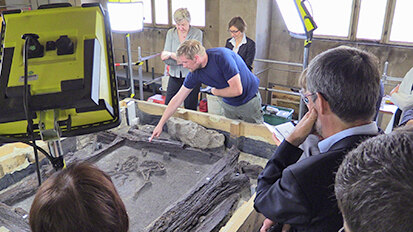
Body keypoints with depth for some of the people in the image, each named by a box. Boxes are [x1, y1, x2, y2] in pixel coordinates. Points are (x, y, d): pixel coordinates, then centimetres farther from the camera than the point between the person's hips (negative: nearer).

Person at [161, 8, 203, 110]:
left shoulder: (197, 33, -8)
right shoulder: (170, 33, 1)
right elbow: (165, 59, -4)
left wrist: (171, 54, -19)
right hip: (175, 76, 3)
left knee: (190, 109, 6)